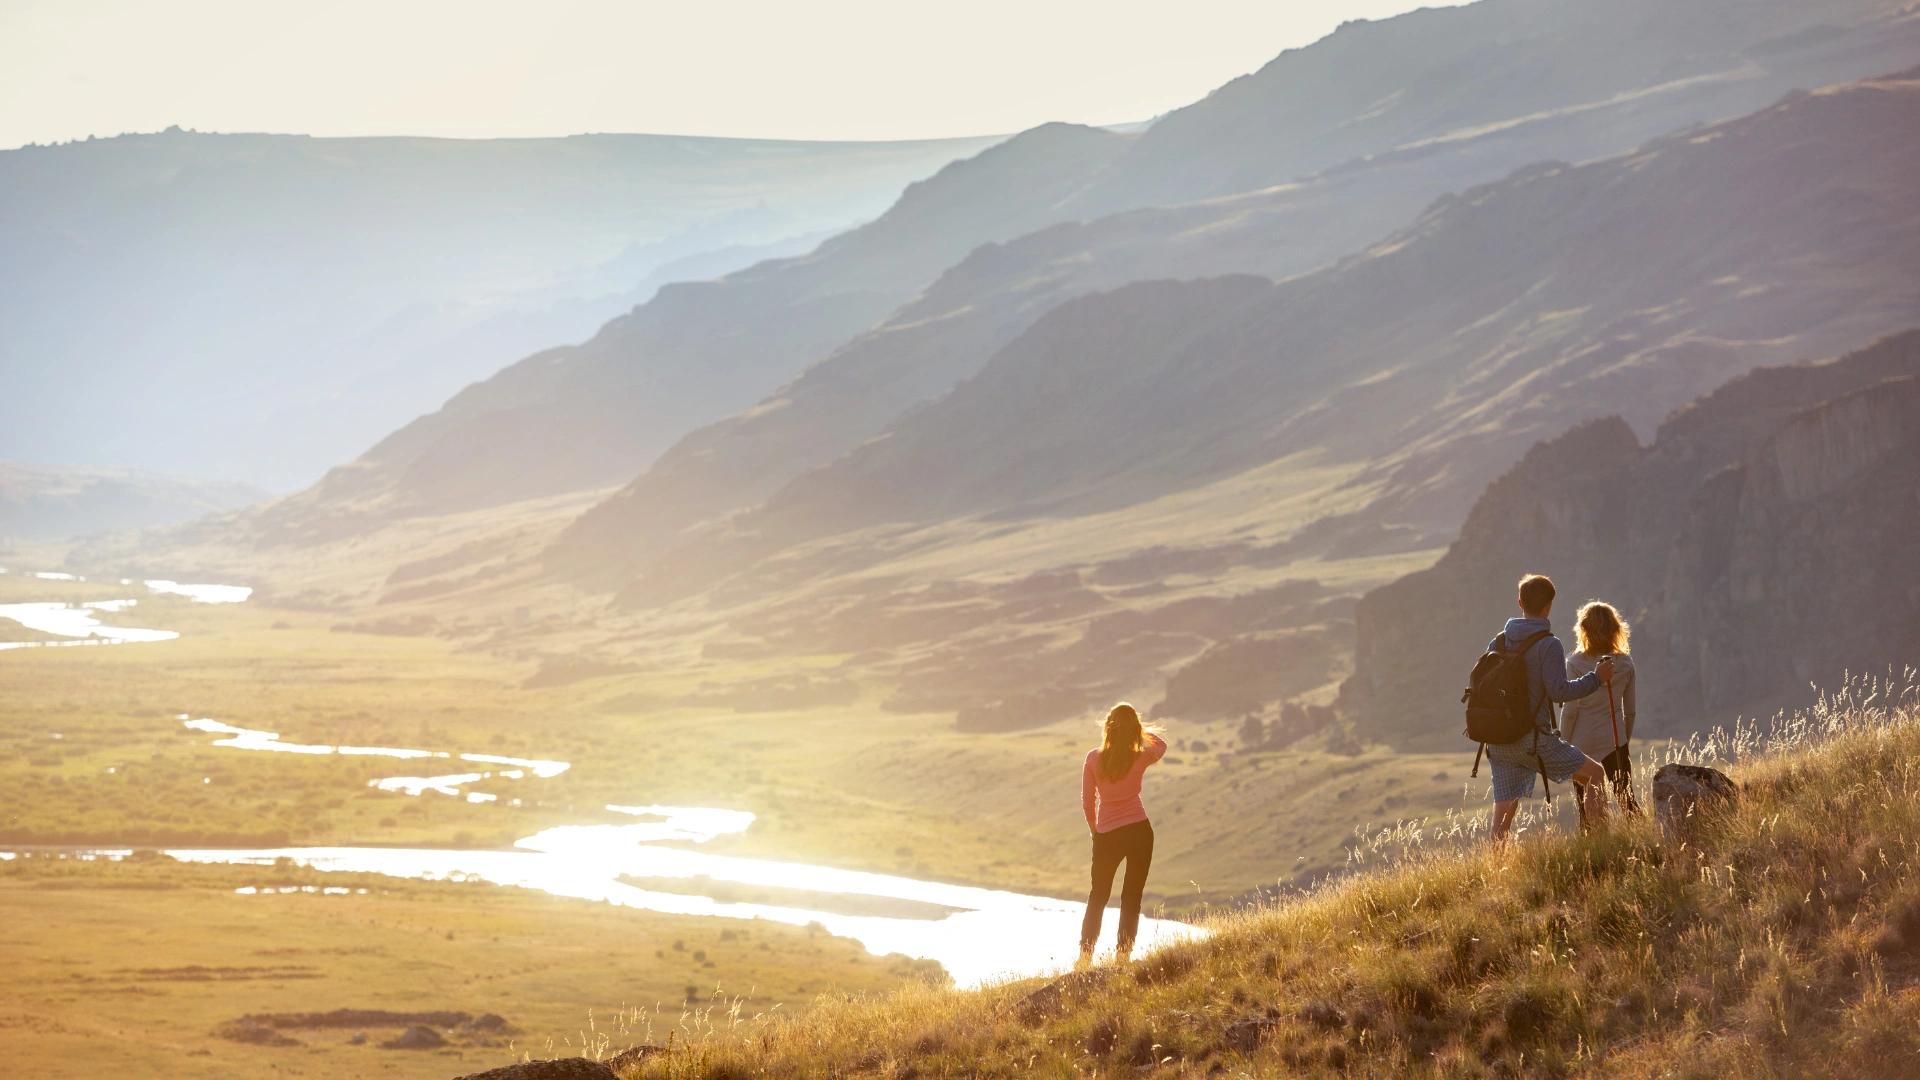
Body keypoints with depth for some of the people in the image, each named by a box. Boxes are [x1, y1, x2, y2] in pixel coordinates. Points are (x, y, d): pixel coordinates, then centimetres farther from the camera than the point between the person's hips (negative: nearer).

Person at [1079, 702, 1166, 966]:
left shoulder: (1094, 758, -7)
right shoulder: (1141, 758, -7)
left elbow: (1087, 801, 0)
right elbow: (1161, 745, 18)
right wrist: (1137, 730, 15)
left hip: (1106, 835, 1)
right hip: (1139, 830, -1)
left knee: (1098, 896, 15)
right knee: (1131, 898, 7)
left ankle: (1085, 954, 11)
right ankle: (1123, 955, 5)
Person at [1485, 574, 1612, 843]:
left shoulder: (1498, 642, 10)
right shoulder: (1548, 645, -9)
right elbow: (1559, 691, -17)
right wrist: (1596, 678, -7)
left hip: (1499, 741, 6)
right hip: (1534, 739, -6)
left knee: (1503, 814, 6)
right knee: (1595, 773, 8)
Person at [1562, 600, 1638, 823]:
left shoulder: (1575, 664, -9)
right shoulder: (1625, 664, 1)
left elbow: (1570, 709, -8)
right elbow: (1629, 710, 8)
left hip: (1582, 740, -2)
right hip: (1614, 740, 2)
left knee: (1586, 804, 5)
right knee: (1626, 799, 2)